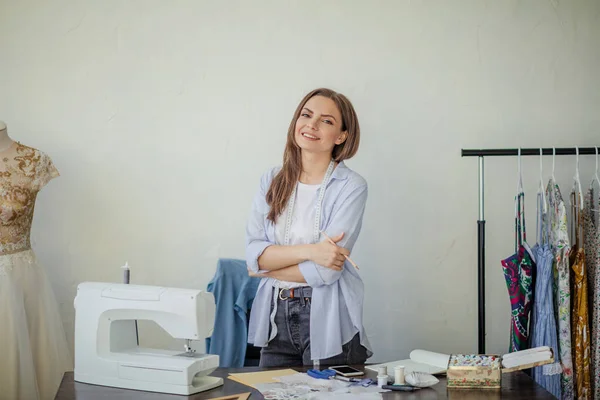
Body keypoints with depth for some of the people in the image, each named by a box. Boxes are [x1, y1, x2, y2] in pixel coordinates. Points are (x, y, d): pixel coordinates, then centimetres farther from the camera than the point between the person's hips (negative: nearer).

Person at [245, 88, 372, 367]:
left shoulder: (351, 186, -8)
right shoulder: (271, 182, 6)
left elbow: (326, 270, -15)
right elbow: (253, 253, -5)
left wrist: (268, 266, -4)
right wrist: (308, 251, -19)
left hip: (328, 323, -4)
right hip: (275, 320, 4)